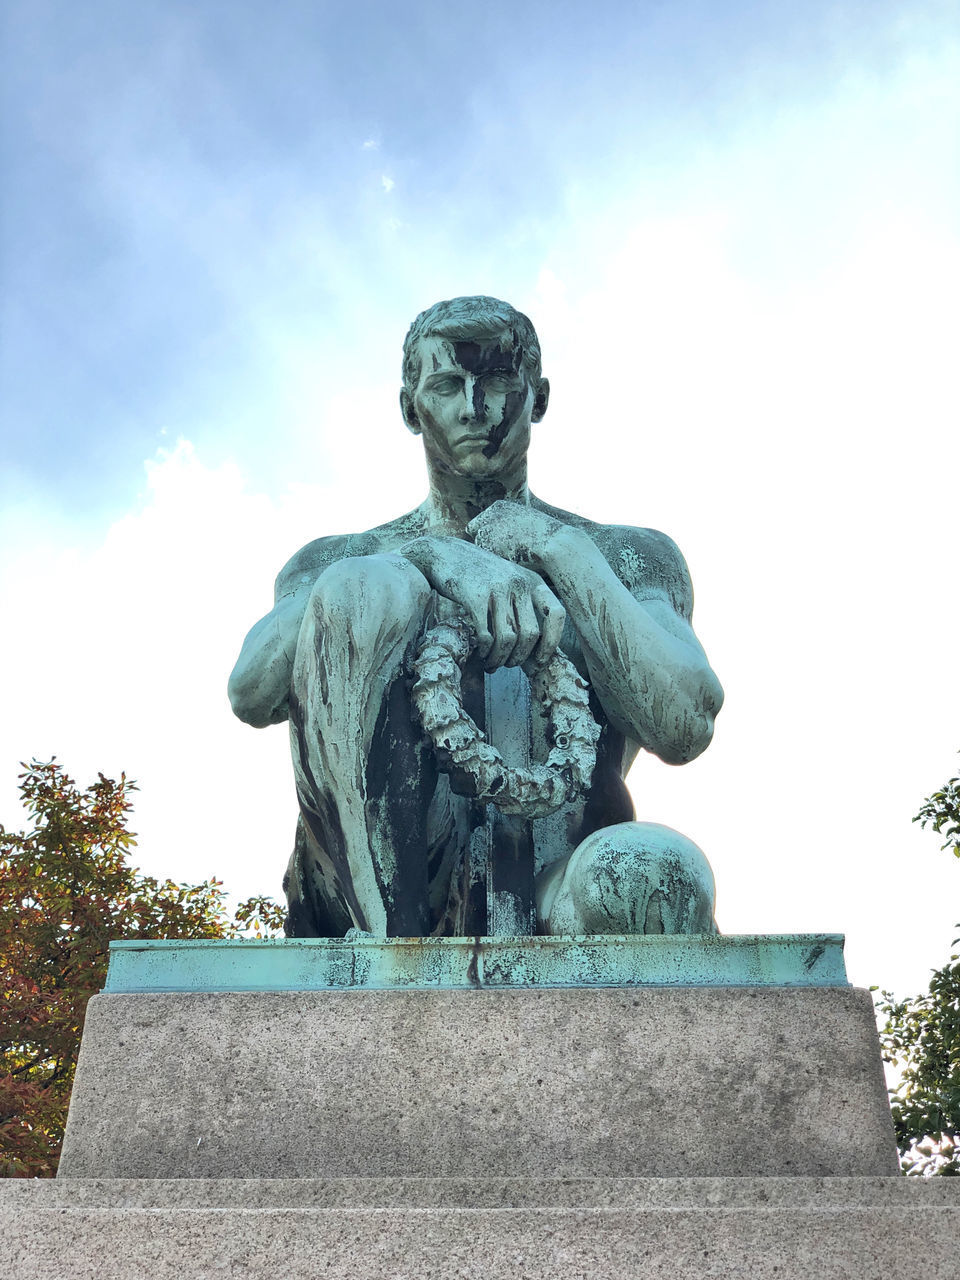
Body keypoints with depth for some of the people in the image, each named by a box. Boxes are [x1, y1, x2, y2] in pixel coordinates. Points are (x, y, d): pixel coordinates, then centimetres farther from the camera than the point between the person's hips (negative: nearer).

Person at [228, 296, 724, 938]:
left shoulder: (633, 559, 17)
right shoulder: (331, 562, 18)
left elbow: (685, 728, -2)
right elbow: (252, 693, -4)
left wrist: (558, 548, -3)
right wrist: (432, 559, -15)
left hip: (551, 903, -1)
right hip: (380, 889, 1)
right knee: (360, 586, -22)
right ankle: (391, 936, -24)